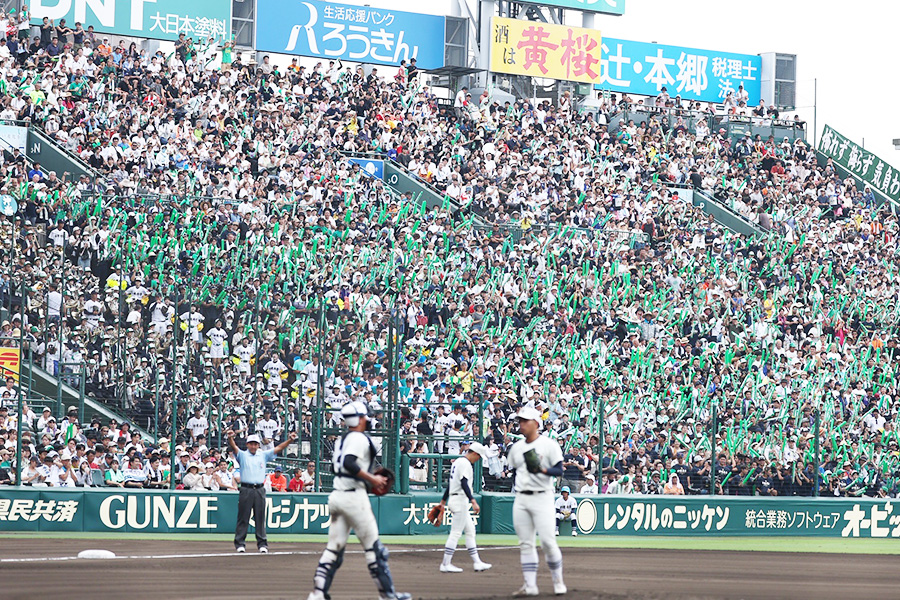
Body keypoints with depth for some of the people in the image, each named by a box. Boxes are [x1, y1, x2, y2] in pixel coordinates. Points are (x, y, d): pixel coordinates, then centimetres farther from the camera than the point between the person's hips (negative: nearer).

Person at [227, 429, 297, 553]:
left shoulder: (263, 455, 15)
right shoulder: (242, 455, 6)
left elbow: (278, 448, 9)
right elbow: (234, 447, -12)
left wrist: (290, 440, -4)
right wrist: (230, 438, -32)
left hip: (260, 490, 3)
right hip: (246, 489, -3)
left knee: (260, 518, 5)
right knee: (243, 518, -1)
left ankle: (262, 543, 9)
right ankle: (239, 544, 3)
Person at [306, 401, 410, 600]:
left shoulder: (342, 440, 17)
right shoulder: (360, 438, -10)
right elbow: (348, 463, -24)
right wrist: (372, 479, -16)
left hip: (337, 495, 9)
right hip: (353, 495, -9)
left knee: (334, 547, 6)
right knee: (373, 546, -1)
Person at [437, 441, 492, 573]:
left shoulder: (457, 462, 17)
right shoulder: (465, 463, -14)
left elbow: (450, 483, 24)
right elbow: (464, 484, -26)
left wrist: (443, 501, 30)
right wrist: (473, 501, -34)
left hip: (453, 499, 11)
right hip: (460, 500, -11)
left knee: (470, 531, 13)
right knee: (456, 533, -8)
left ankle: (477, 562, 15)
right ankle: (445, 564, -8)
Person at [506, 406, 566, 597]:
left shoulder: (549, 445, -4)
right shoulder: (516, 448, 14)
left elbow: (559, 471, -8)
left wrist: (542, 469, -24)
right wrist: (516, 490, 13)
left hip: (542, 497, -5)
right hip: (521, 500, 6)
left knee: (548, 541, -10)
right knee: (525, 543, 2)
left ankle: (558, 581, 5)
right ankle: (530, 585, 4)